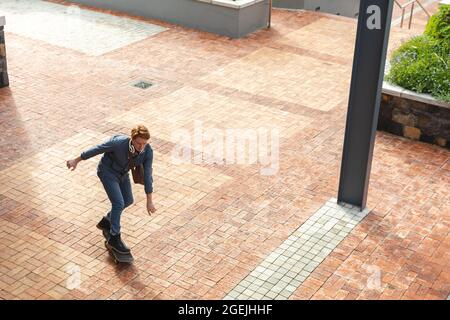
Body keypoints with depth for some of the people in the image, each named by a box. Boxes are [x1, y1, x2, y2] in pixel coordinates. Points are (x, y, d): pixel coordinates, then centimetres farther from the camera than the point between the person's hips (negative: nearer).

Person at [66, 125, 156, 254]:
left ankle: (106, 221, 41)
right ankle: (114, 237, 4)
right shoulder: (118, 142, -38)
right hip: (107, 172, -6)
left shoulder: (148, 151, -26)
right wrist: (76, 160, -11)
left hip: (122, 173, 6)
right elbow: (97, 149, -23)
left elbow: (147, 175, -20)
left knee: (128, 200, 18)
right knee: (119, 203, -13)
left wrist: (149, 201, -18)